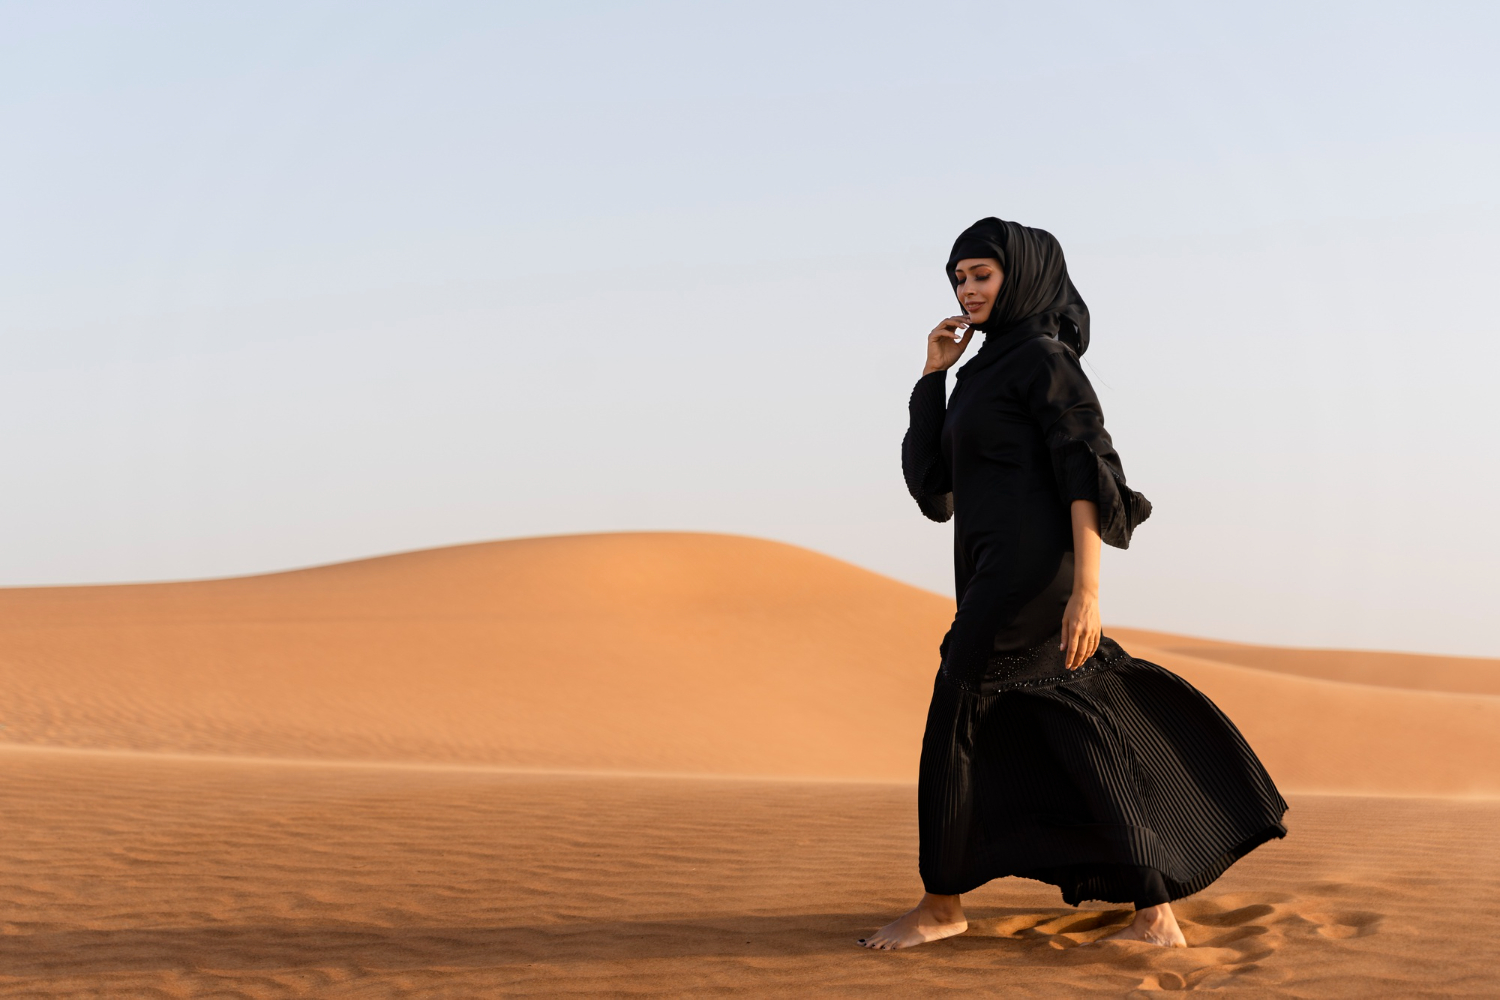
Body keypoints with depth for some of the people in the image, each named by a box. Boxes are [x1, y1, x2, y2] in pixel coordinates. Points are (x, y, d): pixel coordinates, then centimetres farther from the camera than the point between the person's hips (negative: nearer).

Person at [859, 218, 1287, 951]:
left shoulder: (1045, 356, -5)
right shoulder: (994, 373, 23)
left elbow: (1088, 466, -14)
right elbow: (930, 476, 20)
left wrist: (1087, 588, -22)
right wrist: (934, 371, 14)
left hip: (1030, 567, -10)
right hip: (1005, 570, 10)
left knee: (954, 719, -4)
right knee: (1077, 743, 7)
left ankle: (941, 902, 8)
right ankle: (1157, 913, 8)